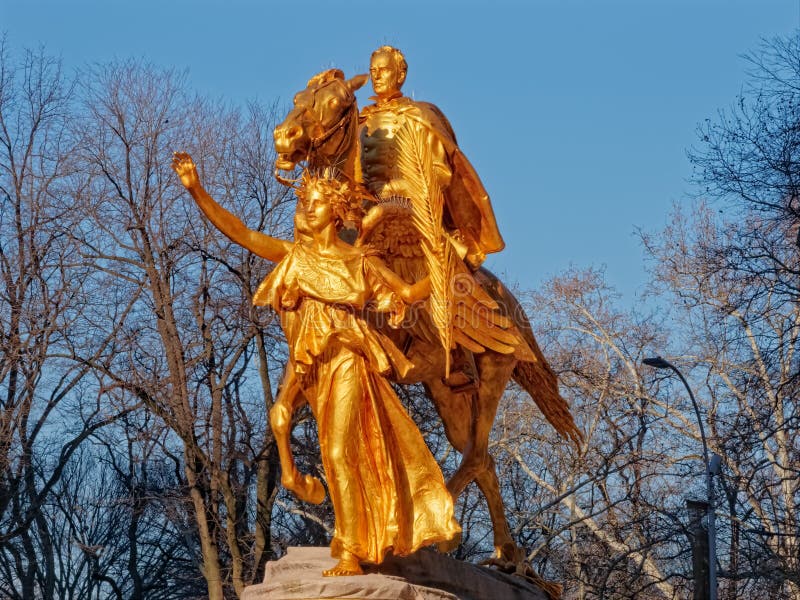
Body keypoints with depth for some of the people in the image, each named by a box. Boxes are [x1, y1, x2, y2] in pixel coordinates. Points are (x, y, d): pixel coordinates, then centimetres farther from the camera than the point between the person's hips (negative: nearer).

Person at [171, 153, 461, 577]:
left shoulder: (359, 261, 6)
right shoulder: (294, 255, 11)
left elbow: (408, 293, 12)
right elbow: (236, 231, 1)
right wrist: (196, 190, -8)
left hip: (348, 361, -3)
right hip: (314, 366, 3)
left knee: (339, 451, -13)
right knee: (362, 453, 11)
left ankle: (350, 554, -11)